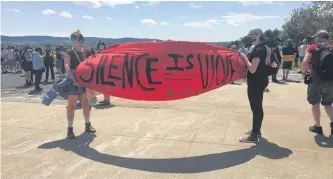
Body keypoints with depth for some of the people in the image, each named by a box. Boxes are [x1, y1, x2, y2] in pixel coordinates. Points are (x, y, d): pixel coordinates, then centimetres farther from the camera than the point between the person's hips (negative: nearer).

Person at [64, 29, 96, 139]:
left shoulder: (87, 52, 8)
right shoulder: (69, 52, -4)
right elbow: (67, 67, -17)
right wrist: (74, 78, -31)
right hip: (73, 81, -4)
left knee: (86, 104, 13)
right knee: (72, 105, -3)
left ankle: (88, 125, 27)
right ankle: (70, 129, 3)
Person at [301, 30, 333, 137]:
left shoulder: (312, 48, -4)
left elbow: (305, 62, -18)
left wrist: (304, 72, -2)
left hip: (316, 80, -3)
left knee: (315, 104, 12)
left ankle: (318, 127, 19)